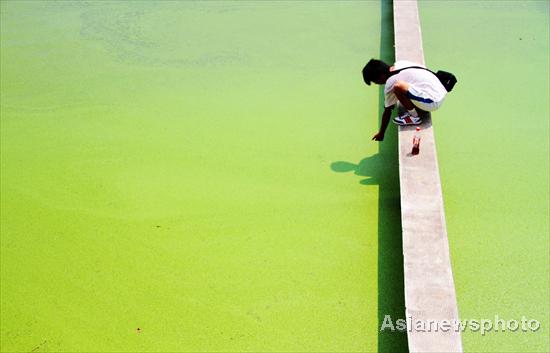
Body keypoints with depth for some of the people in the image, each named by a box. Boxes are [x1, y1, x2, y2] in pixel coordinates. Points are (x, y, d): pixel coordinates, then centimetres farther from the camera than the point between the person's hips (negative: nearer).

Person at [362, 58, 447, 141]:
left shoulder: (390, 84, -11)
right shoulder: (399, 64, 9)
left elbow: (387, 111, 0)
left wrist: (381, 133, 12)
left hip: (432, 102, -10)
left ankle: (414, 117, -5)